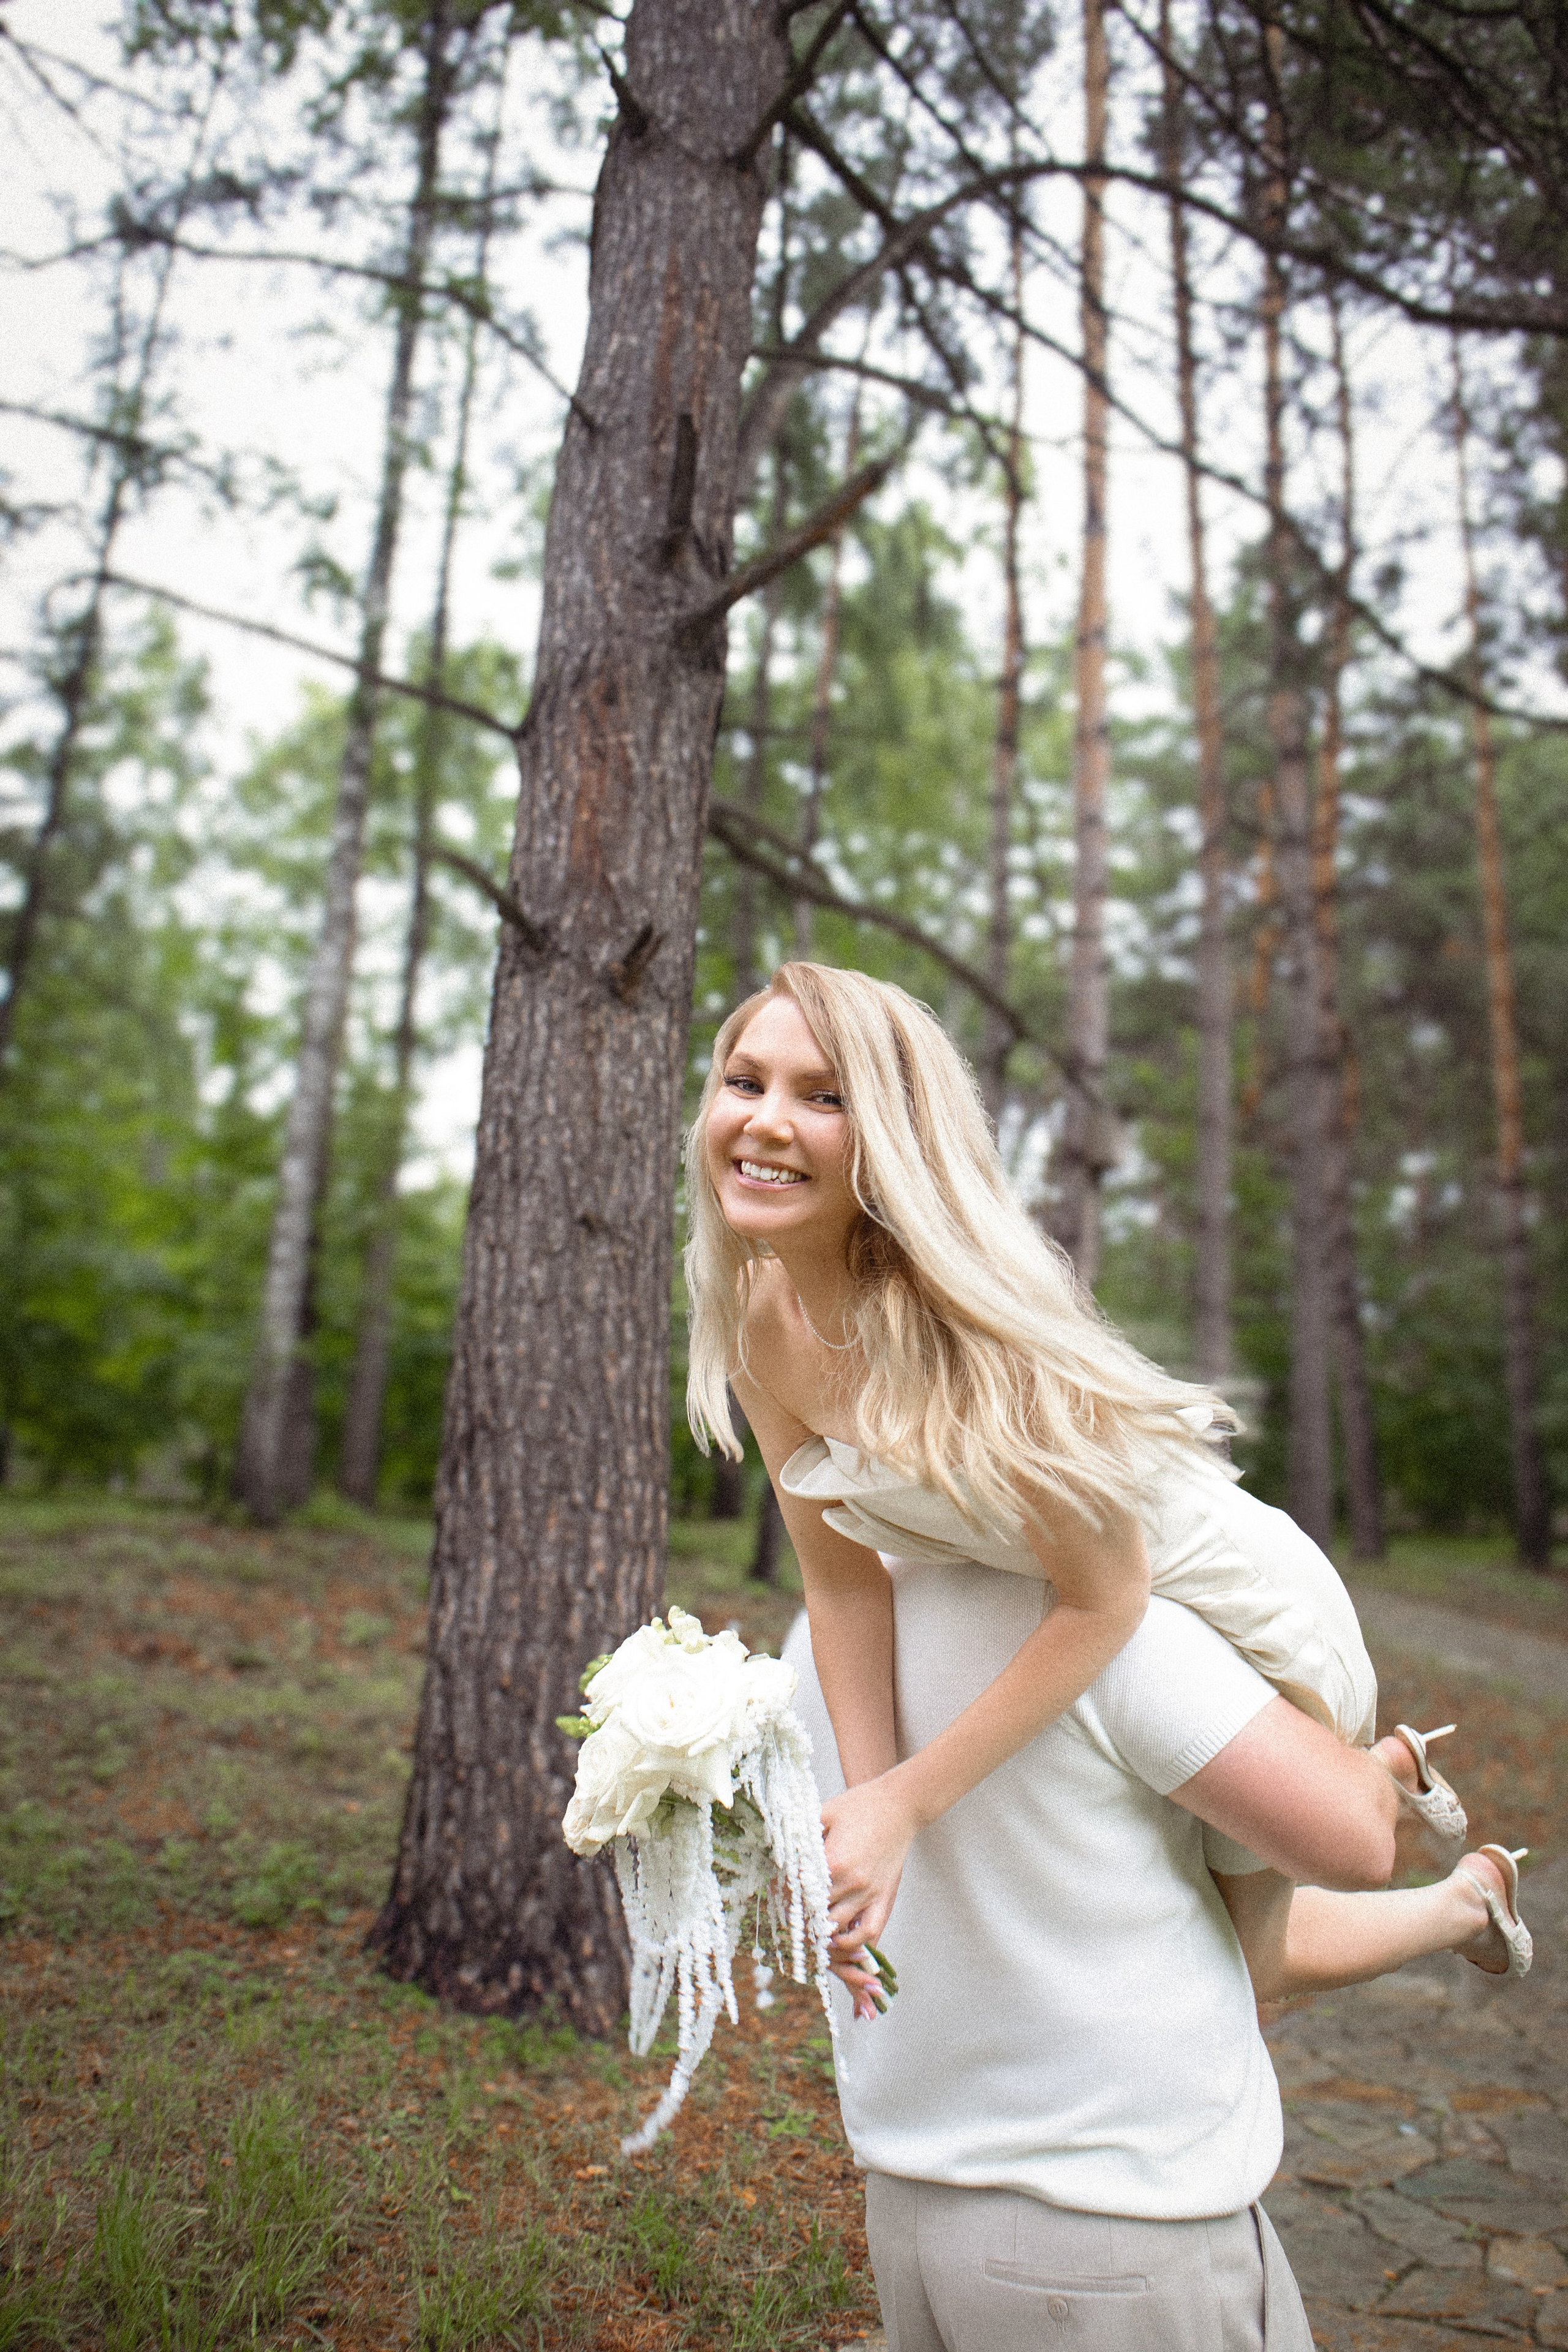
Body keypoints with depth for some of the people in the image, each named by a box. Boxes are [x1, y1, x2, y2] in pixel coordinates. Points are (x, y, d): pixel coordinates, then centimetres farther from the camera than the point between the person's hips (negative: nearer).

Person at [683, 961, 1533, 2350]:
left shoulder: (972, 1307, -37)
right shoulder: (763, 1322, -15)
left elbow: (1103, 1598, -30)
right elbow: (842, 1576, -11)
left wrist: (903, 1803, -29)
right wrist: (863, 1808, -19)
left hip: (1219, 1605, -6)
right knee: (1257, 1953, 27)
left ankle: (1388, 1776, 44)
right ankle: (1467, 1901, 55)